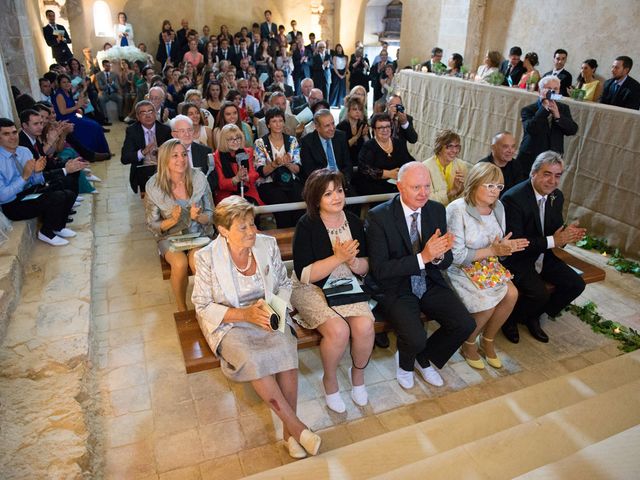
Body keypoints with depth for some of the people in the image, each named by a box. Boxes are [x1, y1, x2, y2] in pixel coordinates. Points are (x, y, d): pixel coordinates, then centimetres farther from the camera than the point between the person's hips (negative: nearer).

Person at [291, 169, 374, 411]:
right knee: (338, 330, -28)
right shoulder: (306, 225, -11)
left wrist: (352, 260, -16)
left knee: (365, 326, -22)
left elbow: (365, 267, 7)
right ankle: (330, 380, 4)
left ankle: (358, 373, 10)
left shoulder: (354, 221, 2)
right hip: (312, 289, -4)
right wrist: (338, 257, -24)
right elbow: (304, 275, -17)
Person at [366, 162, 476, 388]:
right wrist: (423, 257, -29)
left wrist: (438, 255, -23)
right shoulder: (378, 216, -16)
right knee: (415, 340, -24)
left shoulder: (437, 210, 0)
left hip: (430, 283, 5)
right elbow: (379, 269, -20)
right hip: (396, 288, -5)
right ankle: (405, 362, 15)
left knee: (465, 325, -11)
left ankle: (424, 359, 18)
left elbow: (446, 261, 3)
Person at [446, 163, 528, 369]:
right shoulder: (457, 209, -19)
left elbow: (496, 246, 13)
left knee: (511, 294, -18)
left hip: (487, 267, 7)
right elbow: (456, 256, -21)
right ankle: (468, 345, 6)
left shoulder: (497, 207, 3)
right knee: (488, 302, -25)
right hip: (460, 270, -7)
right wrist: (491, 251, -21)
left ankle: (487, 341, 8)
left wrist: (505, 246, -11)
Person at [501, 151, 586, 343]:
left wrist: (567, 234, -16)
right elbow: (514, 242, -25)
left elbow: (556, 229, 9)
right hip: (517, 258, -8)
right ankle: (510, 319, 6)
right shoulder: (513, 198, -23)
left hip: (542, 256, 8)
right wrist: (552, 241, -29)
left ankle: (533, 317, 17)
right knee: (539, 294, -26)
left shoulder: (557, 196, 2)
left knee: (576, 284, -2)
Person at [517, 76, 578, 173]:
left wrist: (558, 116, -15)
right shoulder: (528, 110, -5)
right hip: (530, 159, -3)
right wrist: (544, 107, -21)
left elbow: (573, 130, -2)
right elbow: (530, 129, -22)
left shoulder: (563, 108, 9)